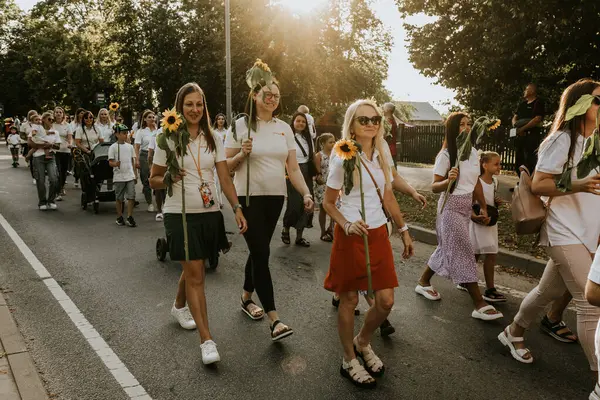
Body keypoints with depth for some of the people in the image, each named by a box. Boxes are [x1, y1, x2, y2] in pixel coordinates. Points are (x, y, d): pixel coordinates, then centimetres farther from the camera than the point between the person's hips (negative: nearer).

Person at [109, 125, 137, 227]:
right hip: (119, 176, -3)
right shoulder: (113, 147, -4)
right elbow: (110, 162, -7)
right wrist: (115, 164, -29)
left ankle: (129, 217, 5)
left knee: (131, 197, -2)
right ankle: (119, 218, 19)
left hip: (130, 176, 3)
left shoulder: (130, 146, 9)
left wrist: (135, 174, 13)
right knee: (119, 198, 7)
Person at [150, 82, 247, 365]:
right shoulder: (168, 140, -4)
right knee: (195, 275, -6)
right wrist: (169, 179, -19)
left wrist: (237, 208, -10)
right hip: (180, 214, -3)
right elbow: (153, 180, 2)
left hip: (209, 213, 4)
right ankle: (207, 340, -2)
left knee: (192, 269, 18)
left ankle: (179, 307, 48)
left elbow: (225, 178, 1)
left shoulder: (213, 139, 5)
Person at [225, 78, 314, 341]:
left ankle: (246, 298, 36)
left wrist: (306, 193, -6)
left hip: (275, 197, 5)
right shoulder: (241, 125, -5)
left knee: (259, 251, 15)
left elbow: (293, 167, 6)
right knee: (261, 253, -9)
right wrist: (242, 154, -22)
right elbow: (227, 166, -3)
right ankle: (275, 320, -7)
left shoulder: (284, 128, 8)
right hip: (249, 197, -5)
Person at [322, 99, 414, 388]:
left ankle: (363, 343, 33)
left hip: (379, 234, 6)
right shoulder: (342, 158, -9)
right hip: (351, 236, -5)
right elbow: (328, 203, -6)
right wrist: (347, 225, -21)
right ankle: (349, 361, 23)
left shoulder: (381, 157, 7)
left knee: (386, 300, 5)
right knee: (349, 299, 5)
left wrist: (404, 231, 15)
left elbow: (388, 198, 15)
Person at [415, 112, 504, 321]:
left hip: (466, 206, 8)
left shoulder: (473, 152, 5)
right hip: (451, 207, -7)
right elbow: (434, 187, -15)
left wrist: (484, 207, 15)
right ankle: (480, 304, -1)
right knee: (464, 253, -6)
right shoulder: (446, 155, -14)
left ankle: (423, 282, 36)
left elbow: (476, 183, 14)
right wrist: (448, 180, -35)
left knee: (447, 249, 17)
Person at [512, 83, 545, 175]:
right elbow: (514, 118, 17)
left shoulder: (538, 103, -3)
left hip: (532, 136, -8)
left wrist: (523, 128, -14)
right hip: (520, 136, 8)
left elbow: (537, 119, -15)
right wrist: (516, 126, -4)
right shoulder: (522, 104, 21)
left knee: (530, 162, -11)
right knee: (518, 162, 11)